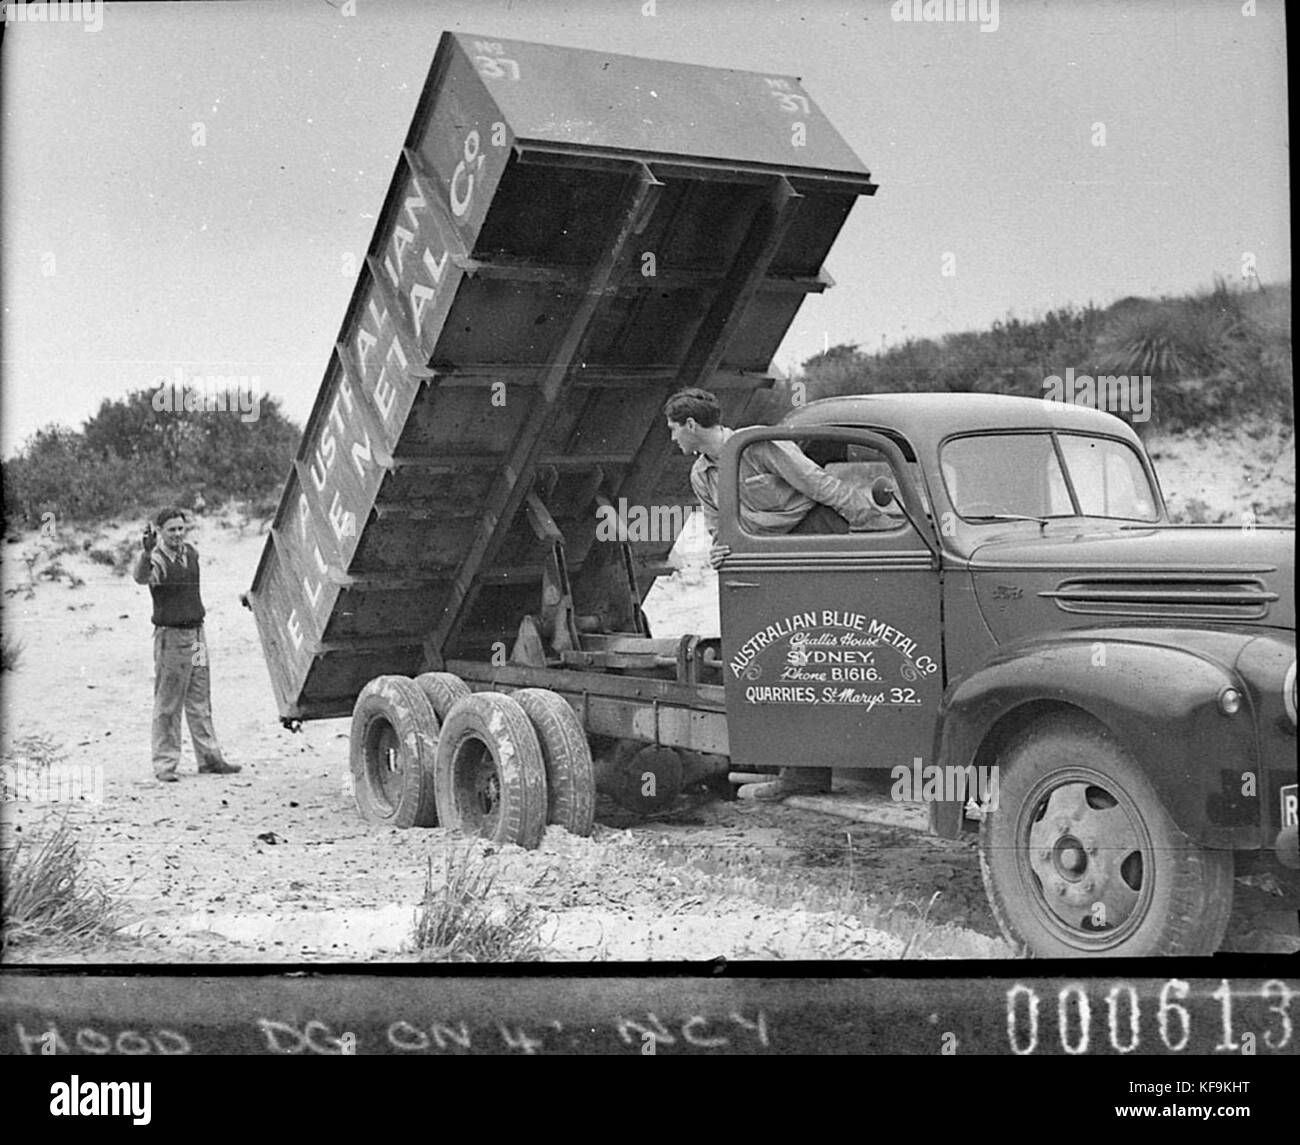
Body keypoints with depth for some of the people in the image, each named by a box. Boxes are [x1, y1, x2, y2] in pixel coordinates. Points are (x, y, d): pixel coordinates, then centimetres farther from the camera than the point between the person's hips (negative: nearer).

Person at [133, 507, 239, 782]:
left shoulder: (192, 552, 8)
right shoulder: (157, 560, -13)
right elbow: (141, 577, -36)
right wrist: (146, 553, -54)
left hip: (196, 633, 6)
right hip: (171, 636, -6)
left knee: (200, 702, 11)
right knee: (167, 705, -2)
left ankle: (209, 758, 17)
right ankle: (165, 764, 4)